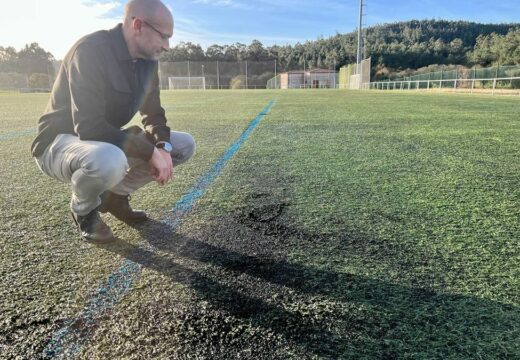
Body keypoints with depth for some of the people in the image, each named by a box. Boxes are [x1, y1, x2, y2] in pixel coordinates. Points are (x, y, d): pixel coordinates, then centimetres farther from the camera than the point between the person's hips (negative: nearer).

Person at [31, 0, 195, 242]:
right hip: (59, 143, -7)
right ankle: (84, 210, -5)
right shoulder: (91, 50, -25)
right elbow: (89, 128, -32)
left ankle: (115, 196, 9)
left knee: (185, 145, -2)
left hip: (107, 141, 7)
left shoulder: (147, 59, -1)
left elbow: (153, 113, 5)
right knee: (110, 160, -43)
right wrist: (151, 151, -32)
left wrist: (163, 146, -16)